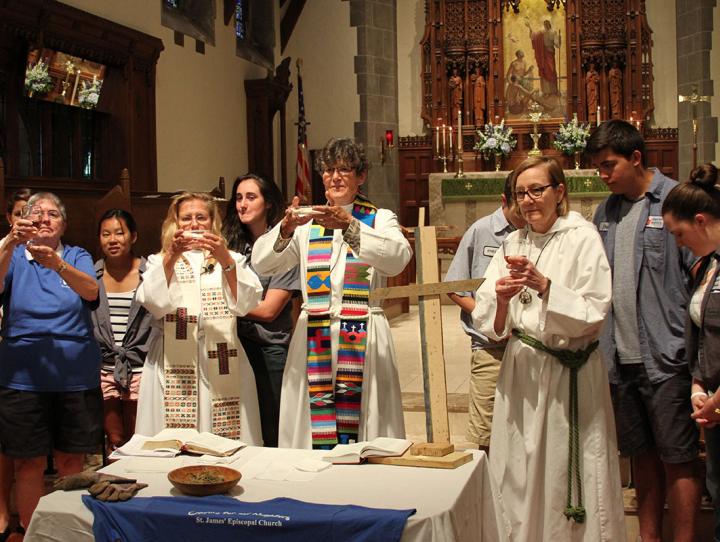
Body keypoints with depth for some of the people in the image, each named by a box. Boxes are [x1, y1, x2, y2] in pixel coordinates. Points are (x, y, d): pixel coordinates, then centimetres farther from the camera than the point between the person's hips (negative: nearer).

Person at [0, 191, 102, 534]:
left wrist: (56, 264, -33)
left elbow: (91, 291, -15)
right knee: (29, 463, 4)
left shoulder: (77, 257, 6)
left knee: (72, 461, 6)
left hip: (76, 375, 0)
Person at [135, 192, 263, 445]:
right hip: (174, 368, 0)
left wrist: (226, 260, -17)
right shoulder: (159, 261, 15)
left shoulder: (232, 260, 15)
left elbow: (247, 303, -4)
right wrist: (171, 257, -16)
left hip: (222, 369, 0)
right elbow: (152, 302, -5)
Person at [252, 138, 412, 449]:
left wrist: (349, 225, -26)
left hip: (364, 339, -2)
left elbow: (398, 258, -14)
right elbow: (261, 263, 3)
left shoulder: (379, 219, 8)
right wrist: (285, 229, -16)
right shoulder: (307, 224, 13)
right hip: (313, 338, 2)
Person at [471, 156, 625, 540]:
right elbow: (489, 325, 3)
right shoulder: (513, 244, 9)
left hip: (570, 372, -4)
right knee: (521, 475, 9)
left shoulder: (582, 237, -5)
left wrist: (543, 285, -25)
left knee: (570, 476, 1)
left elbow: (593, 314, -14)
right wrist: (501, 299, -18)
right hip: (522, 369, 4)